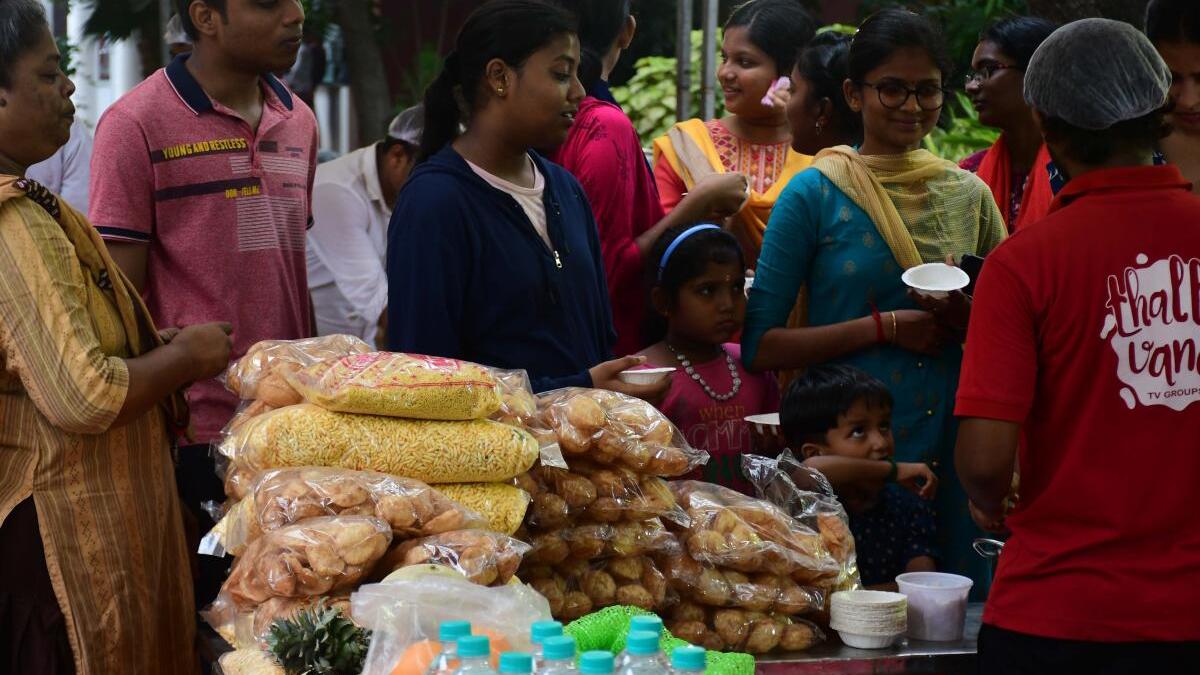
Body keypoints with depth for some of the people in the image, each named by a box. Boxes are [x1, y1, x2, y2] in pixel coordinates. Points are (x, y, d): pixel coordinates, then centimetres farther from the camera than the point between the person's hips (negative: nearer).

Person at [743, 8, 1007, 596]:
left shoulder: (968, 194, 8)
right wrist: (884, 328, -16)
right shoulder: (815, 194, -3)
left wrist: (976, 322, -7)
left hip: (953, 446, 4)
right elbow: (760, 346, -8)